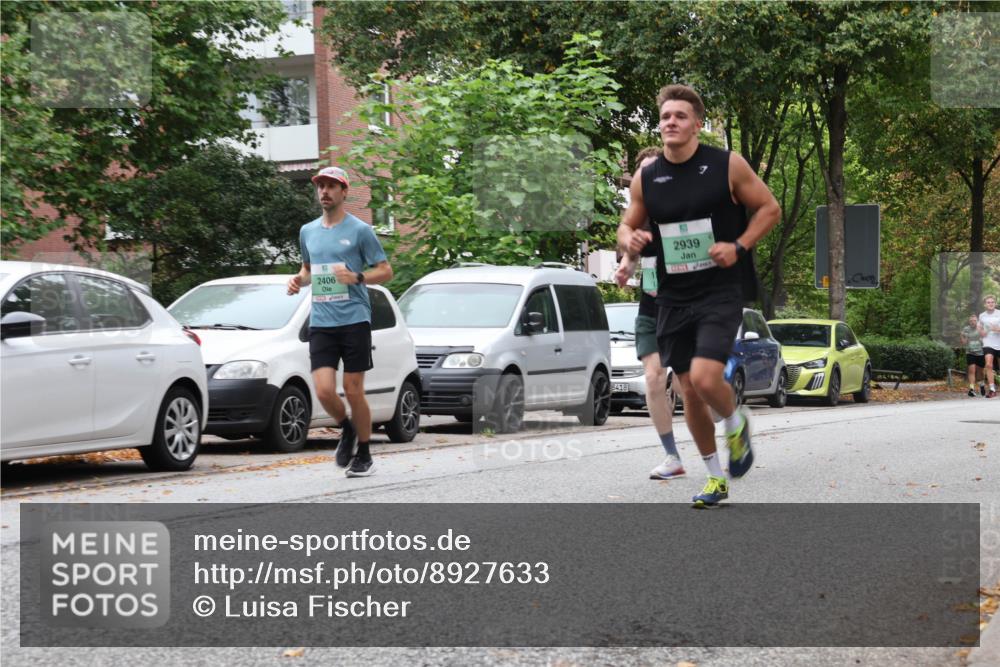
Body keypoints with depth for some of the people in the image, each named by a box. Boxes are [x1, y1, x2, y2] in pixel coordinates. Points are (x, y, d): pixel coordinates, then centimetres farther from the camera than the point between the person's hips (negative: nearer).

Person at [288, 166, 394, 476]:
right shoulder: (307, 231, 15)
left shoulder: (360, 230, -1)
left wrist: (357, 277, -17)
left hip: (354, 320, -4)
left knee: (353, 391, -2)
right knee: (324, 390, -9)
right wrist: (299, 279, 8)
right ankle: (347, 430, 22)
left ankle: (364, 455, 14)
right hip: (320, 323, 4)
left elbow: (385, 271, 0)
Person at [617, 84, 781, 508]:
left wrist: (738, 246, -11)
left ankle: (736, 424, 14)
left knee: (705, 378, -21)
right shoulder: (645, 179, 4)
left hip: (721, 292, -4)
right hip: (673, 298, 4)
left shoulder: (727, 165, -5)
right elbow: (627, 226, 16)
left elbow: (770, 208, 3)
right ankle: (715, 478, 24)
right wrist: (629, 240, -9)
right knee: (689, 391, 7)